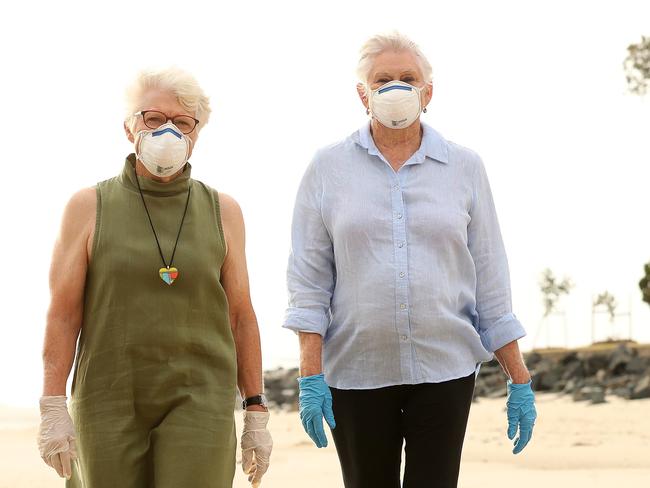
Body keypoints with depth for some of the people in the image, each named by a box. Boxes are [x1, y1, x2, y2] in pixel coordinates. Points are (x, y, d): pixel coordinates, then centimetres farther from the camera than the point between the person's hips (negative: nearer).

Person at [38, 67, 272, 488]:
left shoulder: (221, 211, 7)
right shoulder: (90, 207, 4)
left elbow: (241, 315, 9)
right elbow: (63, 314, 0)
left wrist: (257, 413, 5)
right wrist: (54, 409, -8)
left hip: (198, 402, 0)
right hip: (110, 401, 0)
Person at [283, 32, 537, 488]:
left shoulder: (465, 167, 6)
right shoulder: (328, 168, 4)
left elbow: (491, 281, 7)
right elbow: (309, 279, 2)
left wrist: (520, 381, 5)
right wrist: (310, 377, -7)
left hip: (444, 368, 0)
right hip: (355, 373, 0)